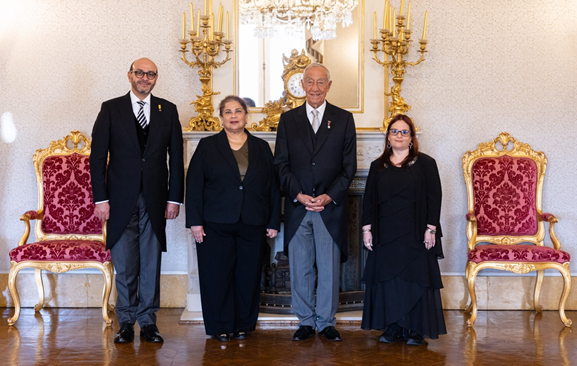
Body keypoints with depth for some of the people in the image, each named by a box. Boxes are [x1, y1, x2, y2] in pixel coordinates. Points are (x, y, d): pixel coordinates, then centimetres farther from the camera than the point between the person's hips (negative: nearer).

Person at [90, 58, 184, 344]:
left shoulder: (168, 111, 8)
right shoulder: (111, 109, 4)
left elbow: (176, 158, 7)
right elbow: (98, 157, 1)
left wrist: (174, 198, 1)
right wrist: (100, 198, -6)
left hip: (155, 201, 1)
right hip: (121, 201, -1)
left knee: (151, 264, 5)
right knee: (125, 266, 3)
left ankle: (148, 322, 15)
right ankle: (126, 323, 15)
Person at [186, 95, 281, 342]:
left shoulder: (262, 148, 11)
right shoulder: (207, 146, 5)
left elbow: (273, 187, 10)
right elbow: (194, 185, 0)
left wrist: (274, 222, 4)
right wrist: (195, 221, -8)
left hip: (253, 226, 2)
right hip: (216, 225, -1)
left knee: (248, 276, 6)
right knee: (217, 275, 1)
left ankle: (244, 325, 20)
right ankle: (220, 327, 13)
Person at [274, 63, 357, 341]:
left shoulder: (343, 119, 5)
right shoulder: (288, 119, 8)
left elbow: (349, 166, 2)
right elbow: (281, 163, 4)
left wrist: (329, 196, -10)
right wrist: (298, 194, -9)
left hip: (330, 207, -1)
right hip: (297, 207, 1)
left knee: (330, 269, 4)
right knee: (300, 269, 7)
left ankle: (326, 322, 17)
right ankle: (306, 321, 19)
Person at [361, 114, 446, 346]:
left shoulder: (425, 164, 3)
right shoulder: (378, 166, 12)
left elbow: (434, 198, -2)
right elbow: (369, 200, 11)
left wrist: (430, 228, -9)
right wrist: (367, 228, 2)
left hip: (415, 235, -3)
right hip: (385, 235, 3)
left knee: (415, 279, -1)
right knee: (388, 279, 4)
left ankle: (415, 329, 8)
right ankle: (392, 327, 13)